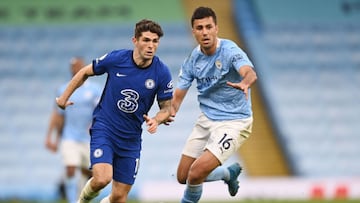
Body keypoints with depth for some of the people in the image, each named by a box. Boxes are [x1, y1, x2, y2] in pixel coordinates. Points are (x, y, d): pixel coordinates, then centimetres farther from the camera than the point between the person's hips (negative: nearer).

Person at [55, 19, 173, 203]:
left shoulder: (162, 72, -10)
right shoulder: (115, 58, -12)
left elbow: (166, 107, 2)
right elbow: (85, 72, 6)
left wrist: (156, 120, -21)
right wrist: (64, 97, 14)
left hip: (131, 138, 2)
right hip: (104, 128, -2)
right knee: (102, 179, -25)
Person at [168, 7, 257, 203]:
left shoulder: (230, 51, -19)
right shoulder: (192, 59, -1)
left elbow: (250, 73, -39)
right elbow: (178, 95, 1)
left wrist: (244, 84, -64)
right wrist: (169, 112, -21)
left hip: (233, 122, -7)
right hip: (206, 119, 7)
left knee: (196, 174, -20)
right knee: (183, 177, 10)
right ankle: (230, 173, 35)